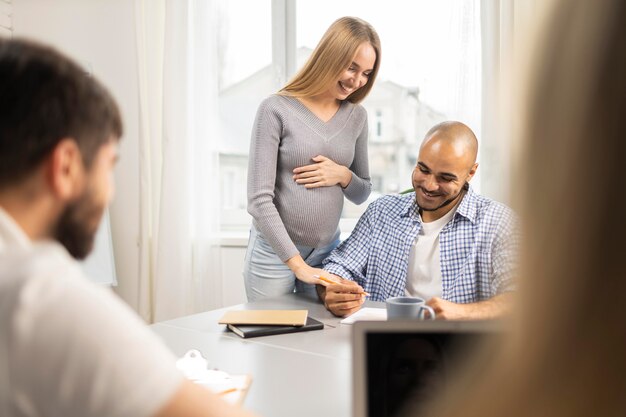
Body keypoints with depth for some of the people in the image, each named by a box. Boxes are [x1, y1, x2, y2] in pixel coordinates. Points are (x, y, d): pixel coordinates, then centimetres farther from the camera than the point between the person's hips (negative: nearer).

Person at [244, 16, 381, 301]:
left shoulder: (356, 117, 2)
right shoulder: (276, 110, -13)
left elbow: (362, 193, 12)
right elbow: (259, 200, -16)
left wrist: (343, 176, -10)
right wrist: (297, 264, -20)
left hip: (327, 252, 4)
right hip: (274, 252, -4)